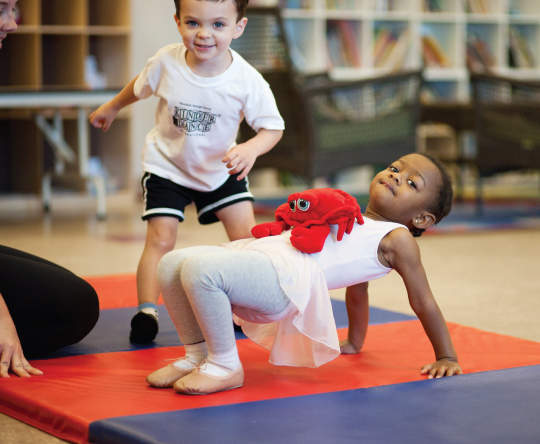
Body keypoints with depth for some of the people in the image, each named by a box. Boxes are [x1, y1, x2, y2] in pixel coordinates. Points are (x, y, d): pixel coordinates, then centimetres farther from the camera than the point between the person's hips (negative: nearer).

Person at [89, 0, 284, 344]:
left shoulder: (248, 81, -26)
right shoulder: (166, 62, -22)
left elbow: (273, 127, -17)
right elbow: (140, 87, 2)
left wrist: (252, 149, -38)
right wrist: (112, 108, 19)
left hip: (221, 170, 1)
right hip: (168, 166, -1)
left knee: (246, 237, -2)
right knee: (161, 239, -10)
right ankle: (146, 311, 0)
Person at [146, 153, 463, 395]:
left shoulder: (397, 239, 9)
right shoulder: (350, 220, 34)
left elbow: (424, 302, 9)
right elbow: (357, 290, 42)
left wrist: (447, 358, 6)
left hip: (286, 276, -9)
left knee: (199, 269, -30)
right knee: (171, 265, 0)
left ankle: (225, 367, -13)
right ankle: (197, 355, 12)